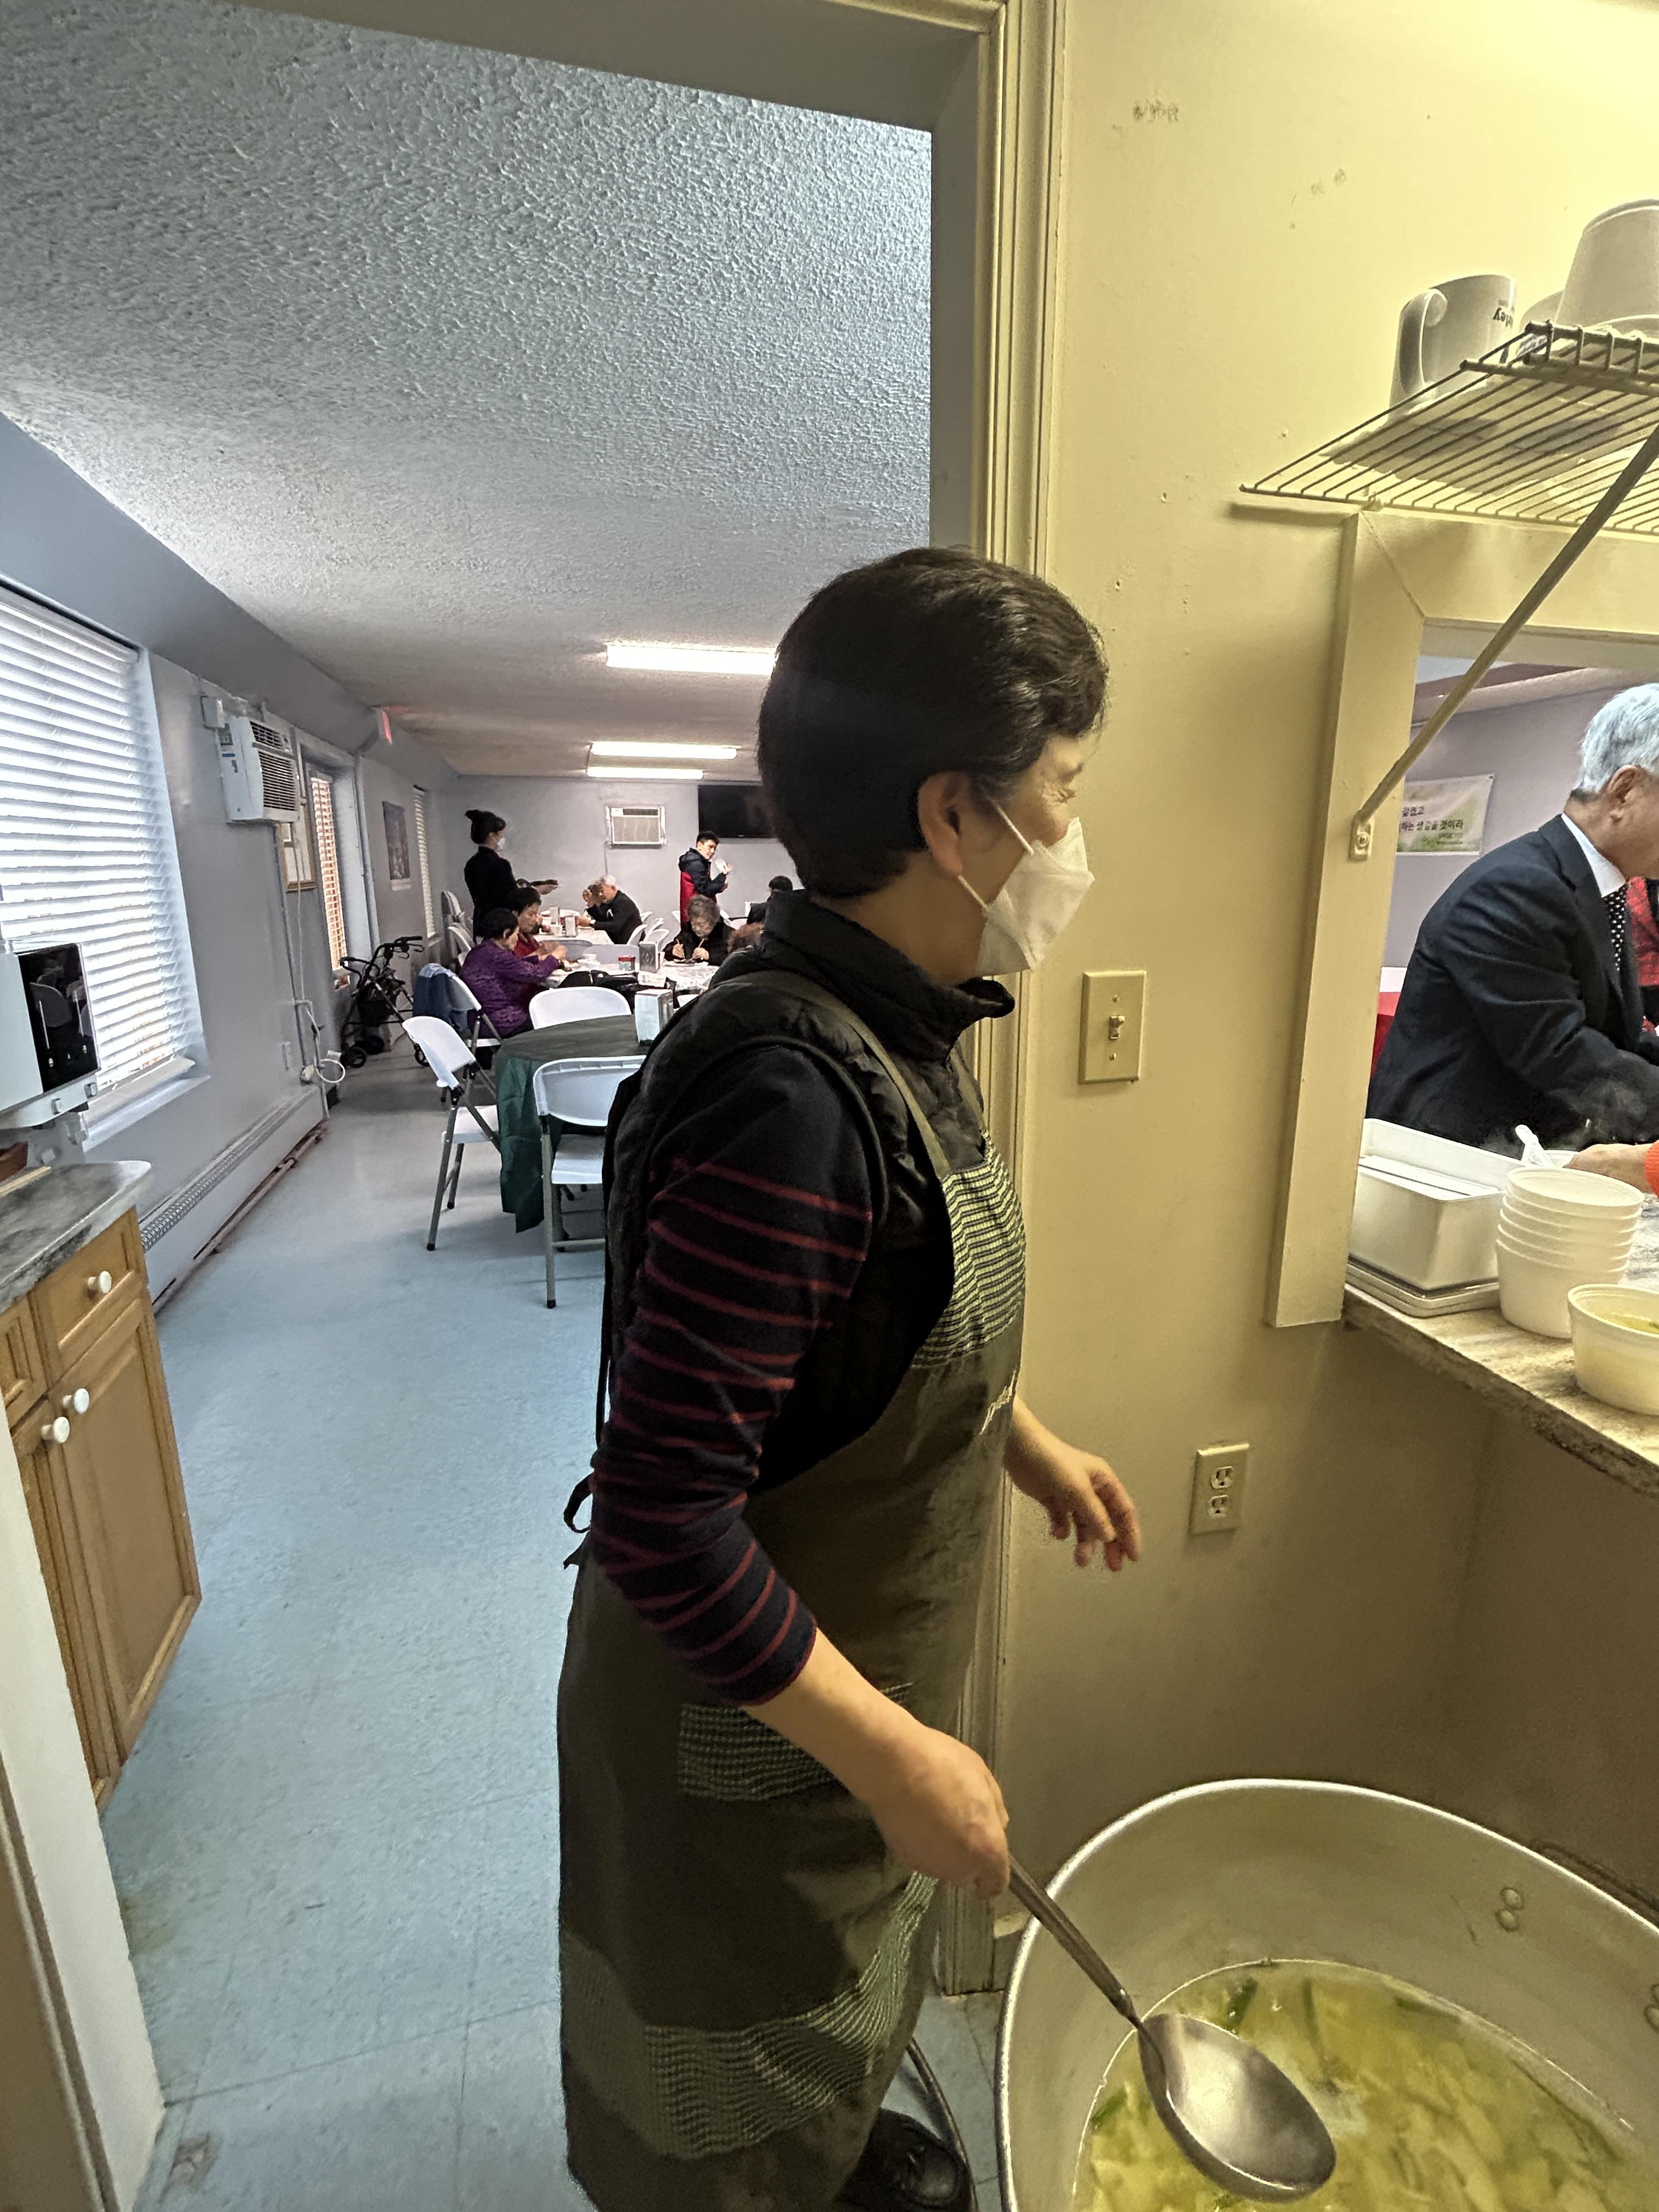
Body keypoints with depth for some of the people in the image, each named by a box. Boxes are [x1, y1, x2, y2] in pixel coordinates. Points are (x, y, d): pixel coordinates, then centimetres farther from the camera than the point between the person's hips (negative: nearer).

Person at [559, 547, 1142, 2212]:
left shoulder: (889, 1037, -5)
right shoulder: (792, 1091, -36)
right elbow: (662, 1523, -32)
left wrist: (1024, 1440, 10)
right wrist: (894, 1757, -22)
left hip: (856, 1672, 8)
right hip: (749, 1723, -8)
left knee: (840, 2007, 38)